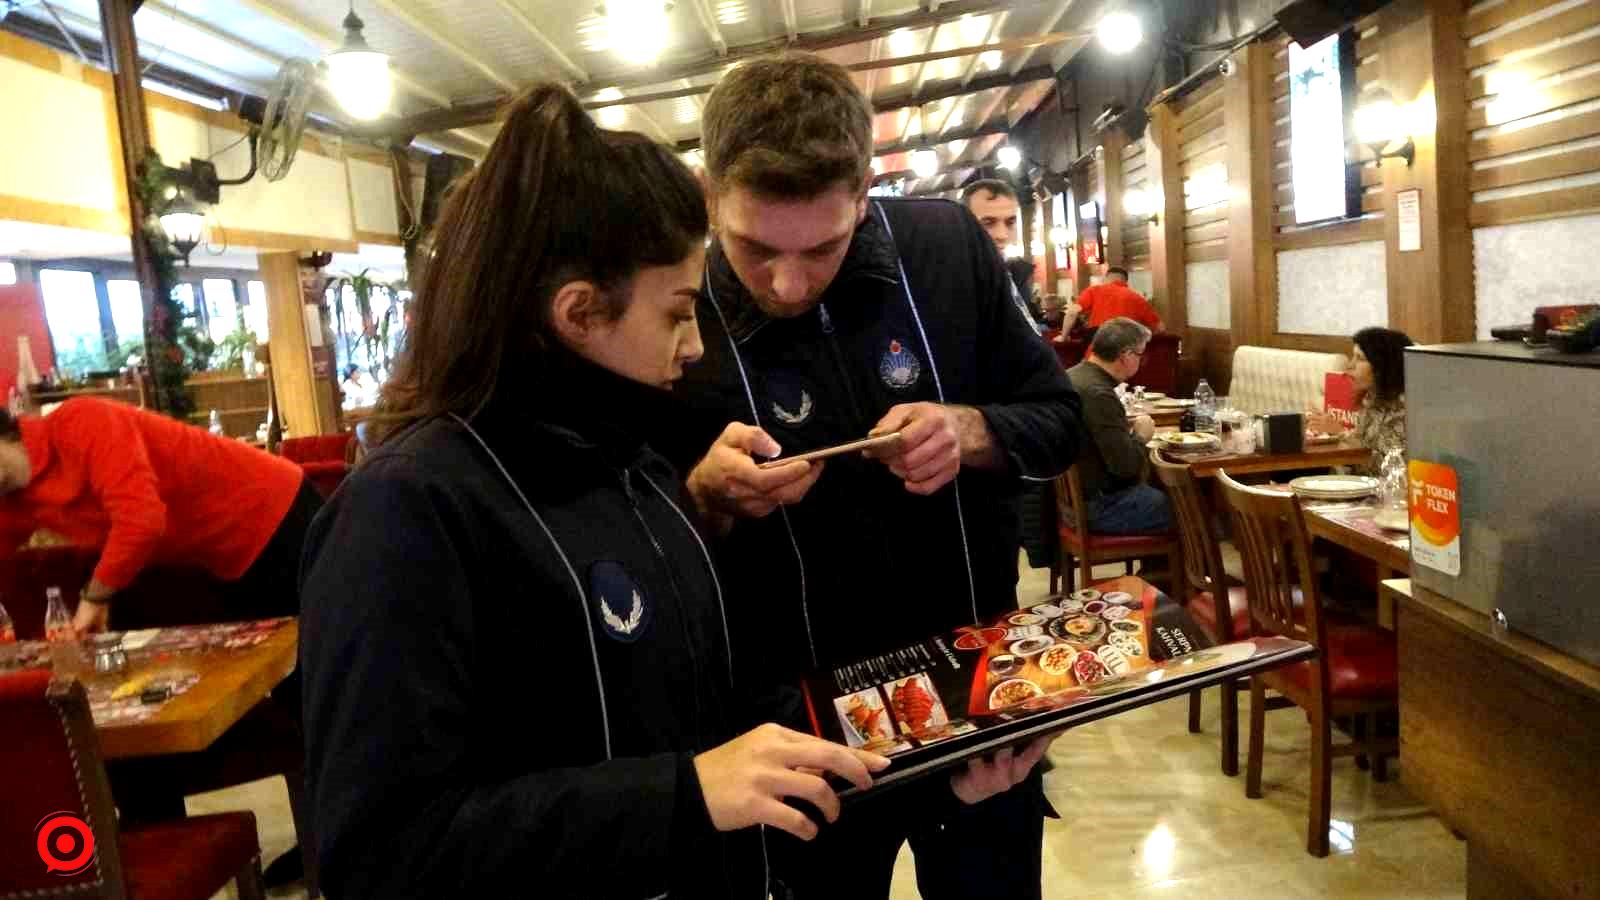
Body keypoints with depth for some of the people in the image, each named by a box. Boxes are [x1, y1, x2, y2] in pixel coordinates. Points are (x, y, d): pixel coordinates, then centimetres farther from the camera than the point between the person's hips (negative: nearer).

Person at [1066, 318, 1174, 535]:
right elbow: (1125, 465, -24)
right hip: (1096, 507, -10)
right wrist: (1140, 436, -6)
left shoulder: (1072, 376, 5)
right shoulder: (1099, 394, -24)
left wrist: (1125, 429, 7)